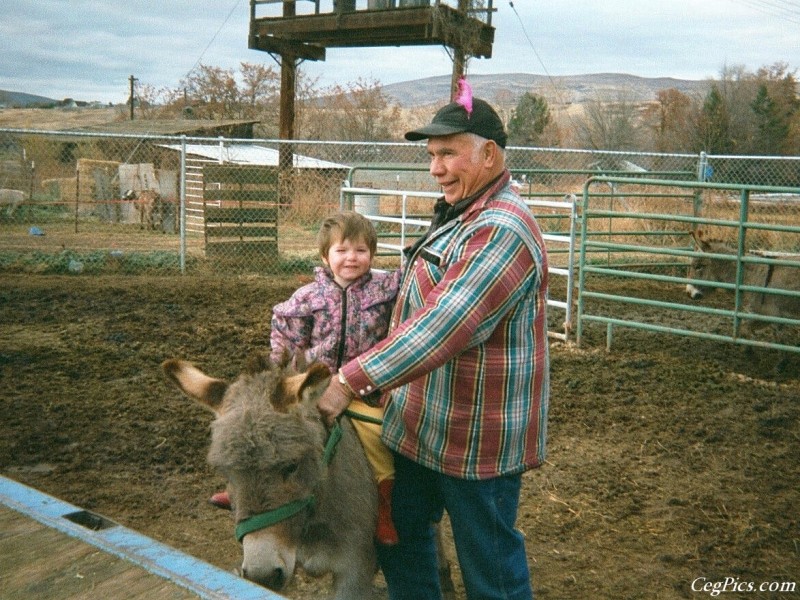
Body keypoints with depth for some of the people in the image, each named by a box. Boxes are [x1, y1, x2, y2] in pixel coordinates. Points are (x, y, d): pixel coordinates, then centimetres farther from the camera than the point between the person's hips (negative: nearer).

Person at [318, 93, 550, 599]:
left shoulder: (503, 230, -24)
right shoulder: (458, 215, 10)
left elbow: (444, 326, -32)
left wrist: (352, 381, -32)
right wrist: (392, 383, 21)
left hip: (478, 435, -10)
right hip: (419, 422, 10)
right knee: (399, 531, 22)